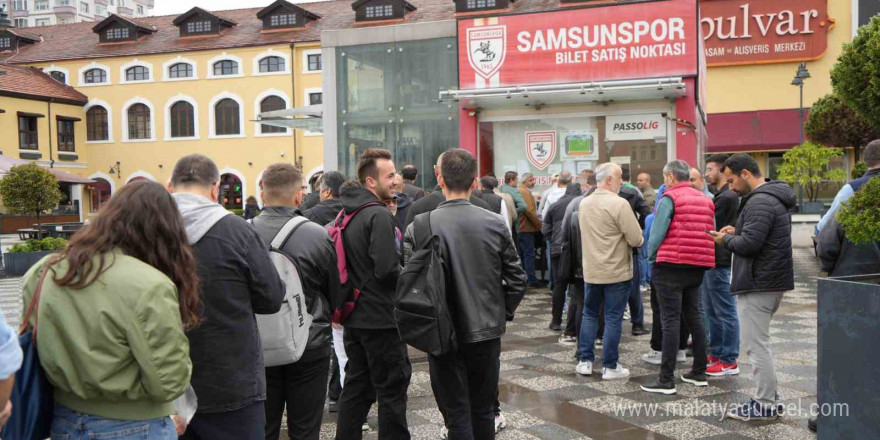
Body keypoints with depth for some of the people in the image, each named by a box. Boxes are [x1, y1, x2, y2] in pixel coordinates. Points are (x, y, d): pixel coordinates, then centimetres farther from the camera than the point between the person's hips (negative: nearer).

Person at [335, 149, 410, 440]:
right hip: (380, 318, -9)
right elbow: (387, 270, -24)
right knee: (392, 390, 3)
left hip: (354, 315, 9)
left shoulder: (348, 213, 10)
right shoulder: (379, 215, -18)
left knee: (356, 386, 16)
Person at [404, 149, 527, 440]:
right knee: (483, 410, 18)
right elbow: (517, 279, -2)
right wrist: (503, 314, 12)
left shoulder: (419, 227, -12)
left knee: (457, 415, 7)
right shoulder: (495, 224, -6)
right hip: (487, 331, 2)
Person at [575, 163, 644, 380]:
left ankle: (585, 361, 18)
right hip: (617, 271, -6)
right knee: (613, 319, 3)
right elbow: (636, 239, -17)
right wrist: (636, 239, 5)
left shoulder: (584, 203, 4)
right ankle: (610, 366, 9)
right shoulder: (619, 204, -17)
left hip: (591, 270, 6)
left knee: (590, 315, 16)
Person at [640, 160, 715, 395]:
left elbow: (657, 233, -12)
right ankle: (699, 373, 24)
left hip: (670, 267, -7)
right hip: (697, 267, 7)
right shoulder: (705, 200, 12)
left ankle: (666, 380, -4)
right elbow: (711, 235, 12)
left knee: (670, 320, -5)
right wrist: (700, 259, 17)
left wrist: (651, 258, 2)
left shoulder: (669, 198, -9)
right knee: (693, 318, 17)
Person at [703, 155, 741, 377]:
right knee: (711, 311, 17)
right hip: (711, 261, 11)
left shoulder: (727, 197, -17)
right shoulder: (720, 196, 17)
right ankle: (716, 353, 27)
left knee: (725, 313, -3)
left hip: (720, 262, -11)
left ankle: (729, 361, 3)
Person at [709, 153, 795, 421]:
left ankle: (765, 406, 3)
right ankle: (769, 397, 23)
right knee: (759, 343, 17)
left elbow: (749, 244, -23)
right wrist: (736, 232, 9)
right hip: (773, 281, 11)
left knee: (755, 345, -4)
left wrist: (726, 239, -5)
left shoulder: (759, 202, -18)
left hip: (757, 285, -11)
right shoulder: (775, 197, 17)